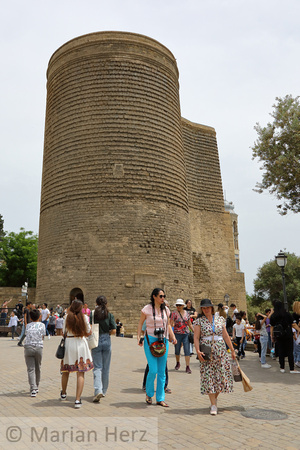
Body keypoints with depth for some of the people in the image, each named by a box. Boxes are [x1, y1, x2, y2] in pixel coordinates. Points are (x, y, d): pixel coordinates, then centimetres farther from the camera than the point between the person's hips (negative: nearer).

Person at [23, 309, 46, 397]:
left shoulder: (28, 325, 7)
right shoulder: (42, 325, 3)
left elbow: (27, 334, 11)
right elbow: (43, 336, 7)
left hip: (28, 348, 0)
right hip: (39, 347, 0)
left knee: (30, 369, -1)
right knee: (37, 368, 15)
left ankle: (33, 389, -11)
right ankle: (36, 387, 28)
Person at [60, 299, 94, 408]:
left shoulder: (67, 317, -5)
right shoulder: (84, 317, -6)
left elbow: (64, 333, 2)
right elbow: (88, 333, 2)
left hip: (68, 343, 2)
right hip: (81, 344, -2)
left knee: (65, 371, 19)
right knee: (80, 373, 2)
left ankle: (63, 394, 39)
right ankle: (78, 400, -1)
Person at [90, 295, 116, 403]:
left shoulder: (92, 314, -5)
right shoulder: (110, 315, -3)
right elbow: (113, 331, -6)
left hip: (96, 341, -1)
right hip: (106, 341, 1)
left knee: (97, 367, 4)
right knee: (106, 367, 13)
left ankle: (98, 390, -13)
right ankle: (103, 391, 23)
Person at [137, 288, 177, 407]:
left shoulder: (166, 309, 7)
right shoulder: (147, 309, -6)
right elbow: (140, 323, 3)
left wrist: (173, 337, 3)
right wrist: (138, 337, -4)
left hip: (164, 341, 4)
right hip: (150, 340, -4)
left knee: (162, 372, 7)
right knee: (153, 370, -9)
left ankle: (160, 399, 18)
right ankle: (149, 394, 18)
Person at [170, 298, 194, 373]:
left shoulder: (186, 313, 7)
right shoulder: (174, 314, -3)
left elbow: (190, 324, 15)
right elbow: (171, 324, -5)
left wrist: (194, 332, 13)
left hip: (186, 334, 2)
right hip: (177, 334, -2)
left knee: (187, 350, -5)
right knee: (177, 350, 10)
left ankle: (187, 367, -1)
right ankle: (178, 363, 34)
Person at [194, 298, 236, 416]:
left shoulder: (220, 319, 8)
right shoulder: (199, 321, 1)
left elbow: (226, 336, 11)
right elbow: (196, 337, -4)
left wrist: (232, 350, 10)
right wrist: (198, 351, -17)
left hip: (220, 351, 3)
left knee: (222, 375, 2)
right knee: (208, 376, -4)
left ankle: (215, 397, 26)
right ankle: (213, 405, 4)